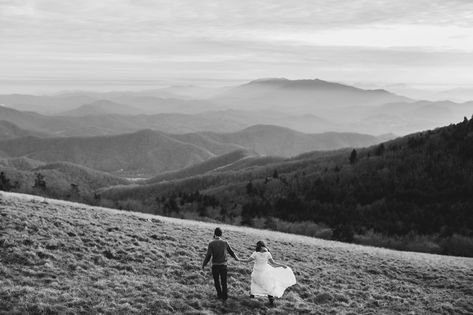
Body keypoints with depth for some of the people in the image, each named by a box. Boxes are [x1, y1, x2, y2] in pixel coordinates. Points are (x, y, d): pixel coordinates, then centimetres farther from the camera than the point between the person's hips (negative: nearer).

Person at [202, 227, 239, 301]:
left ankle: (219, 294, 23)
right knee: (224, 282, 9)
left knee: (216, 280, 17)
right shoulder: (225, 243, -1)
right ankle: (224, 296, 5)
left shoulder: (211, 244, -11)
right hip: (223, 265, 2)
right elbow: (231, 252, 13)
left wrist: (204, 264, 0)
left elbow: (208, 256, -13)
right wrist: (236, 258, 32)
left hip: (215, 265, -2)